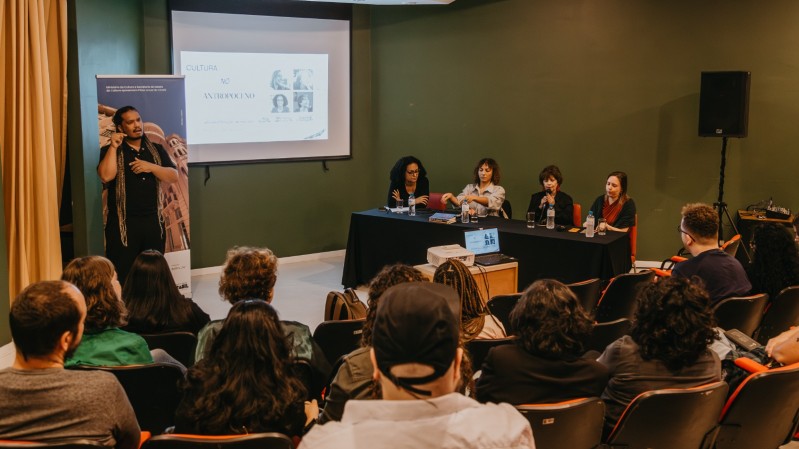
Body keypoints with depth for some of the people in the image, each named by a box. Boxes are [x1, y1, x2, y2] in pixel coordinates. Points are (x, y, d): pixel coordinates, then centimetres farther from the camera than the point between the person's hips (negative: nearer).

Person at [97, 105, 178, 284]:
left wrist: (151, 167, -13)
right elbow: (106, 176, -18)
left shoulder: (156, 149, 12)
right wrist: (114, 146, -17)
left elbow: (173, 176, 2)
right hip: (123, 223, -4)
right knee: (122, 274, -3)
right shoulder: (110, 151, 1)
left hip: (153, 221, 4)